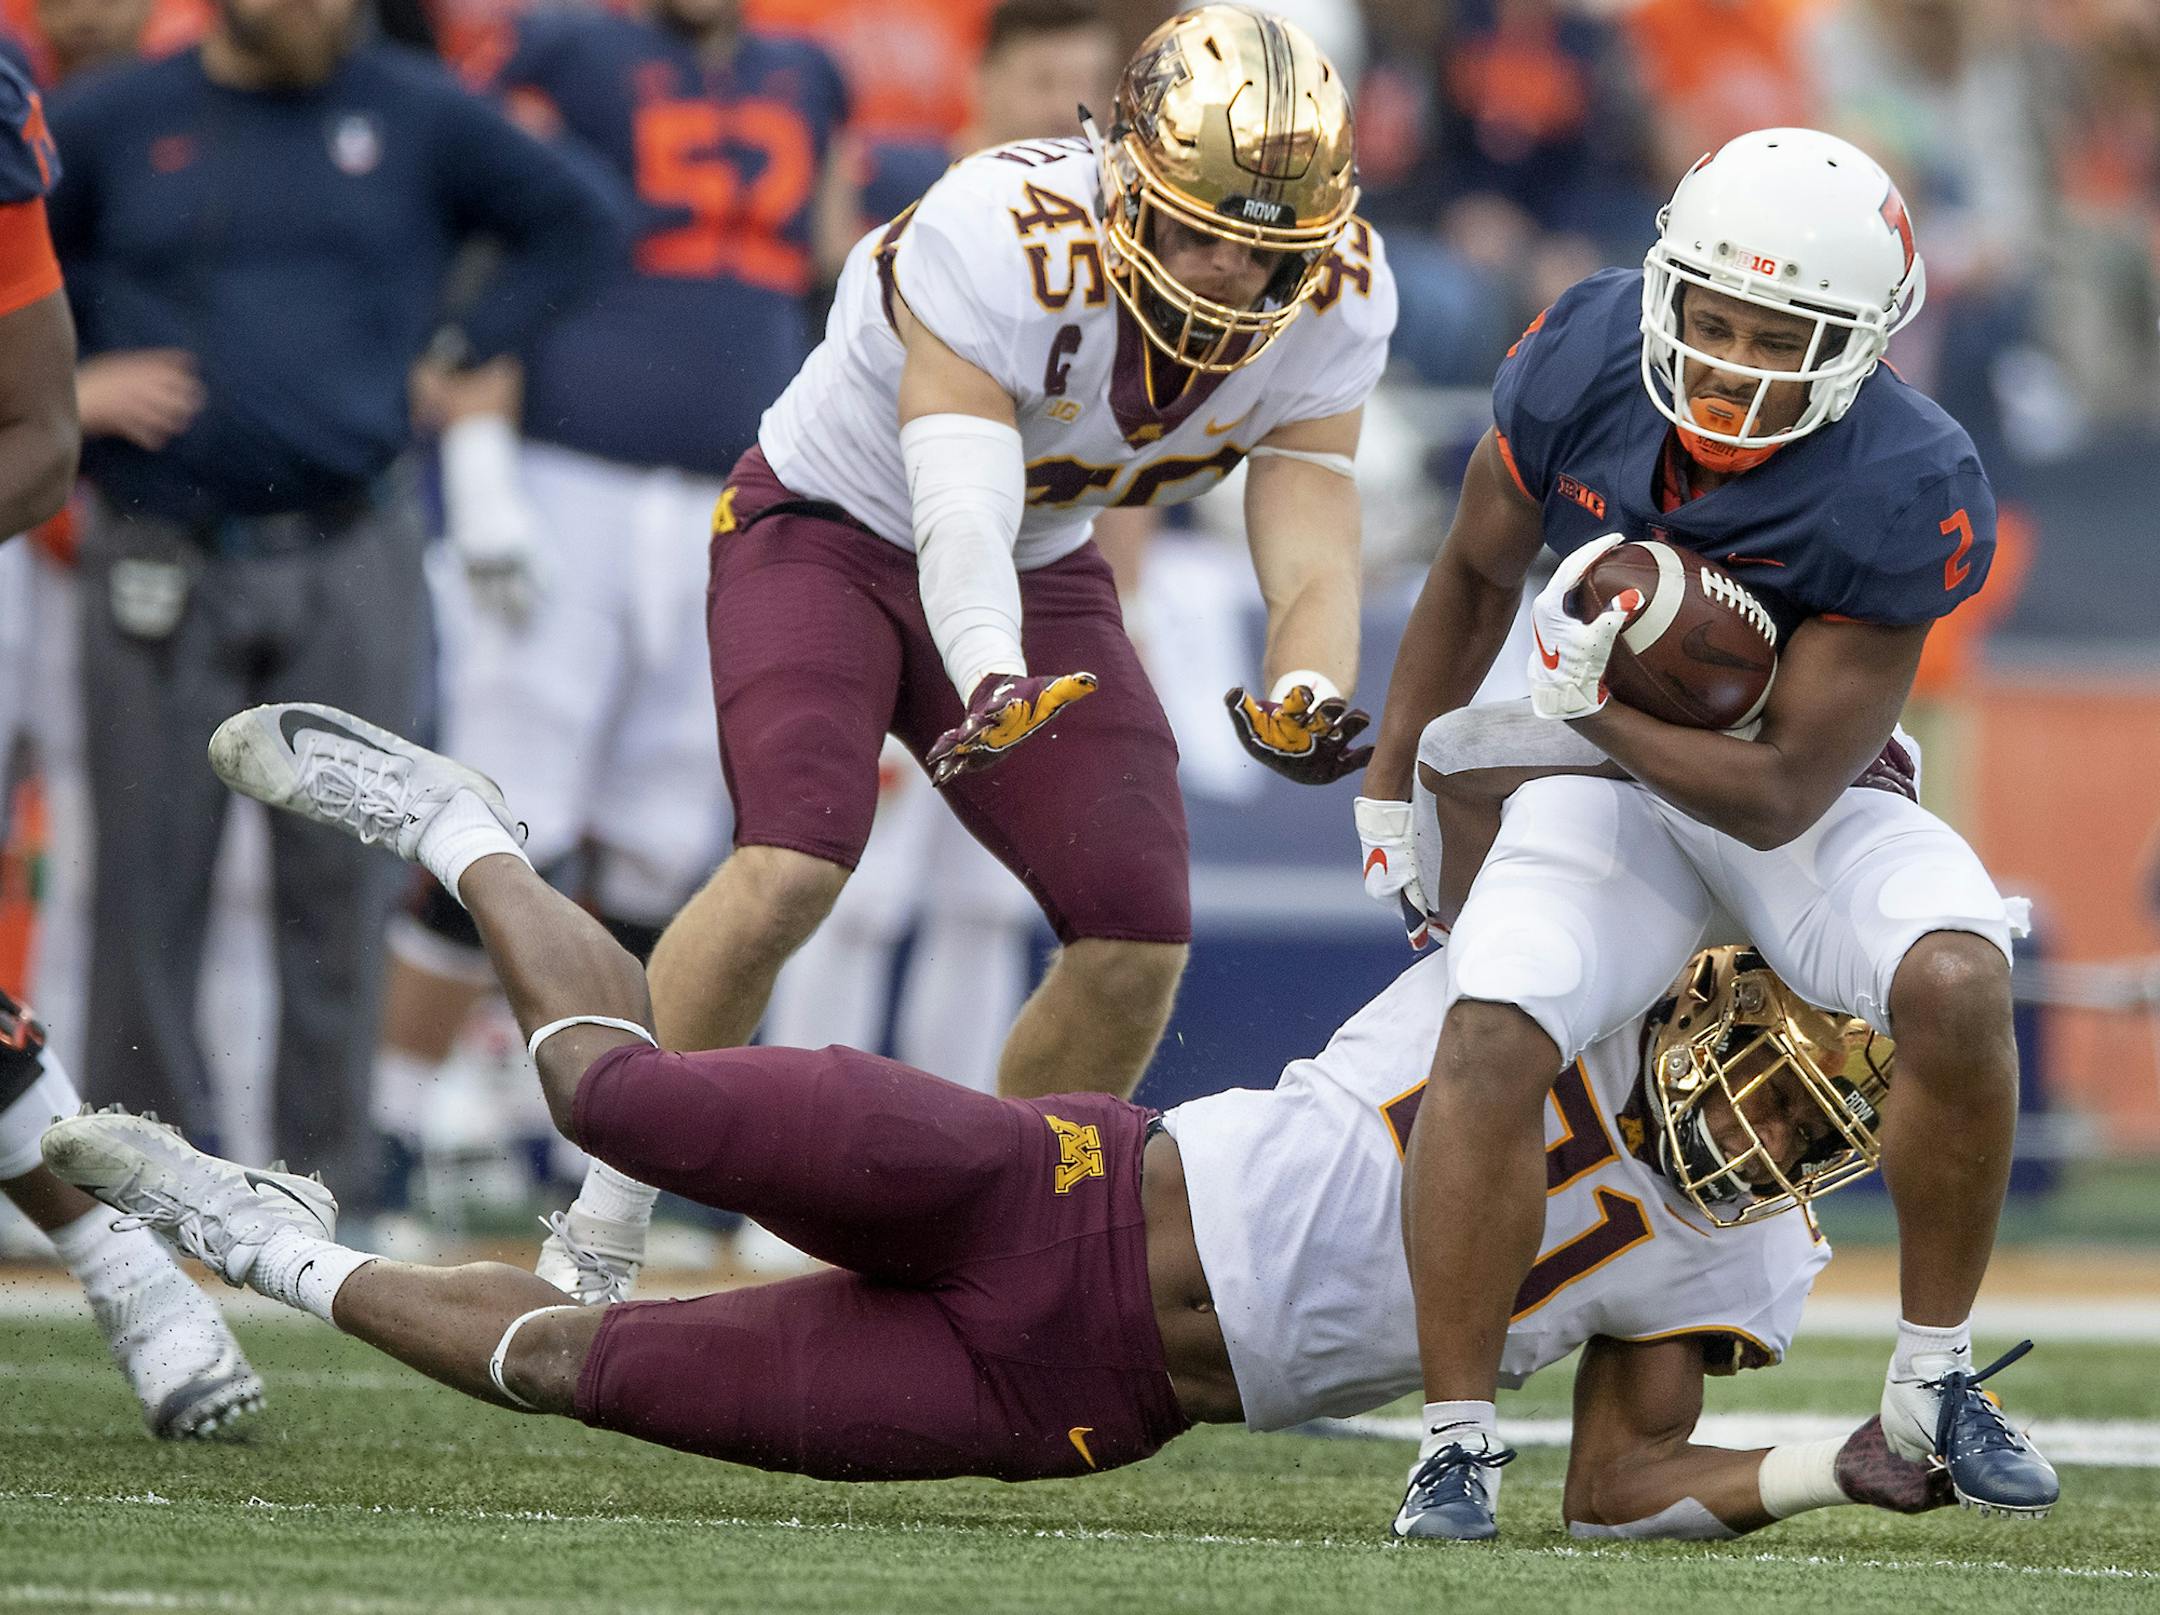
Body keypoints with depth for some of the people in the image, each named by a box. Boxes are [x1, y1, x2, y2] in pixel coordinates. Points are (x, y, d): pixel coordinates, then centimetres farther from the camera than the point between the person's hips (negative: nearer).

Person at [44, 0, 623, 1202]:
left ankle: (331, 1172, 8)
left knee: (341, 884, 1)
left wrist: (456, 355, 3)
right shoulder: (112, 121, 4)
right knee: (148, 878, 0)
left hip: (350, 563, 0)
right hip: (162, 569, 0)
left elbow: (580, 224, 12)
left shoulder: (419, 114, 5)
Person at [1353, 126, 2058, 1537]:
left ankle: (1934, 1385, -9)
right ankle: (1457, 1447, -14)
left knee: (1959, 989, -30)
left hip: (1802, 798, -2)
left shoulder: (1909, 500, -27)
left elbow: (1782, 796, -22)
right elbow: (1477, 578, 5)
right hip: (1605, 788, 2)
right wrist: (1392, 787, 12)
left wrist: (1590, 704, -26)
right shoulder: (1586, 363, -17)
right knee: (1491, 1044, -25)